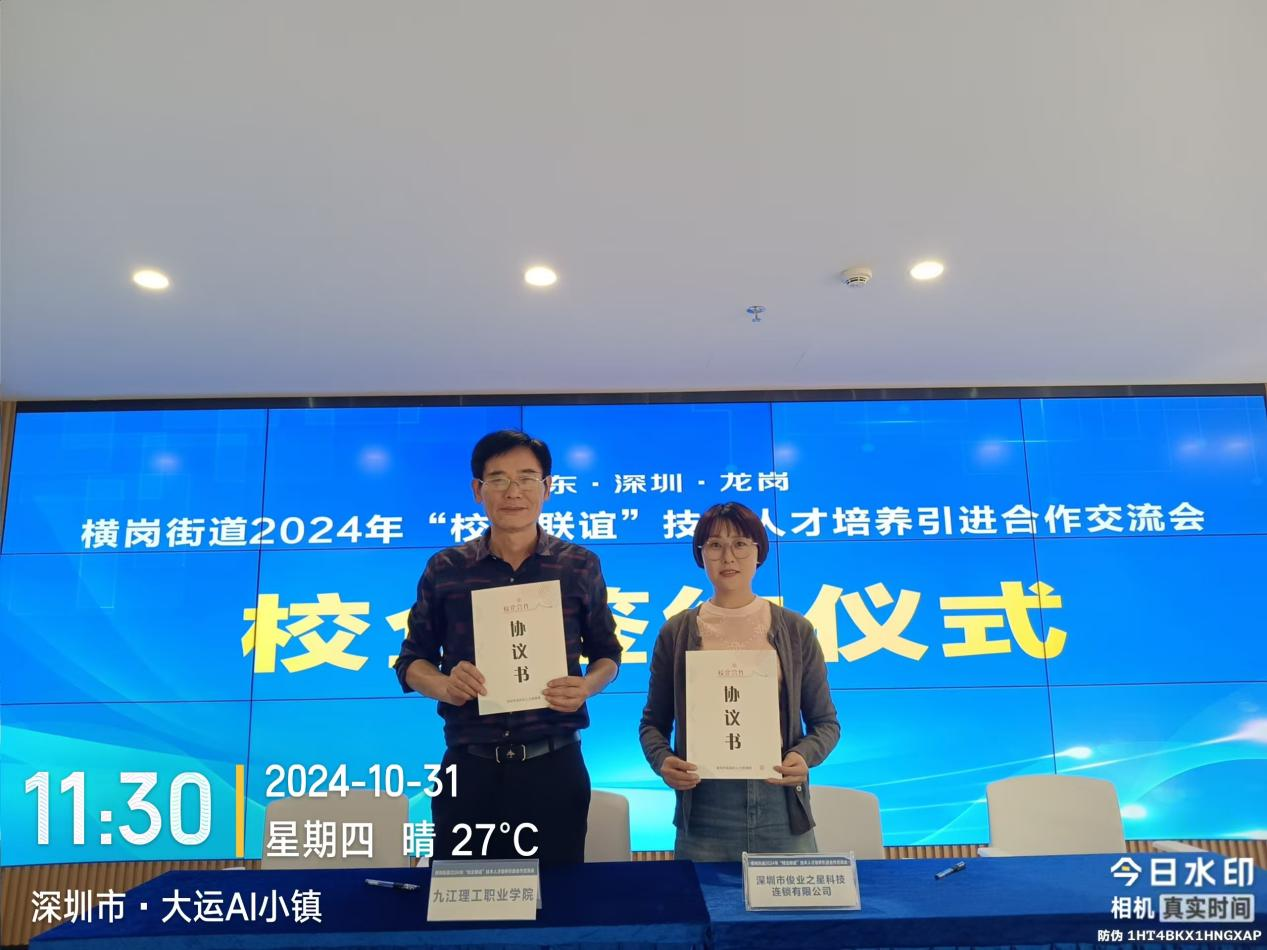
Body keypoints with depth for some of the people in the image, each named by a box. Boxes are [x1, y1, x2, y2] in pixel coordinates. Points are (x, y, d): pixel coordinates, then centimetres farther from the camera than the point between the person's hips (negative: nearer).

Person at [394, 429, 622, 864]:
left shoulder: (580, 566, 2)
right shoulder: (444, 569, 2)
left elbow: (607, 652, 11)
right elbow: (412, 658, 9)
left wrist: (588, 685, -11)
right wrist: (443, 685, -13)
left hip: (554, 767, 0)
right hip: (468, 767, 1)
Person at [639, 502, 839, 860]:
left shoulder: (796, 630, 3)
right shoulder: (676, 632, 3)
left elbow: (825, 721, 7)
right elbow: (653, 722, 8)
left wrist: (804, 756, -12)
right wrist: (662, 761, -12)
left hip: (783, 817, 1)